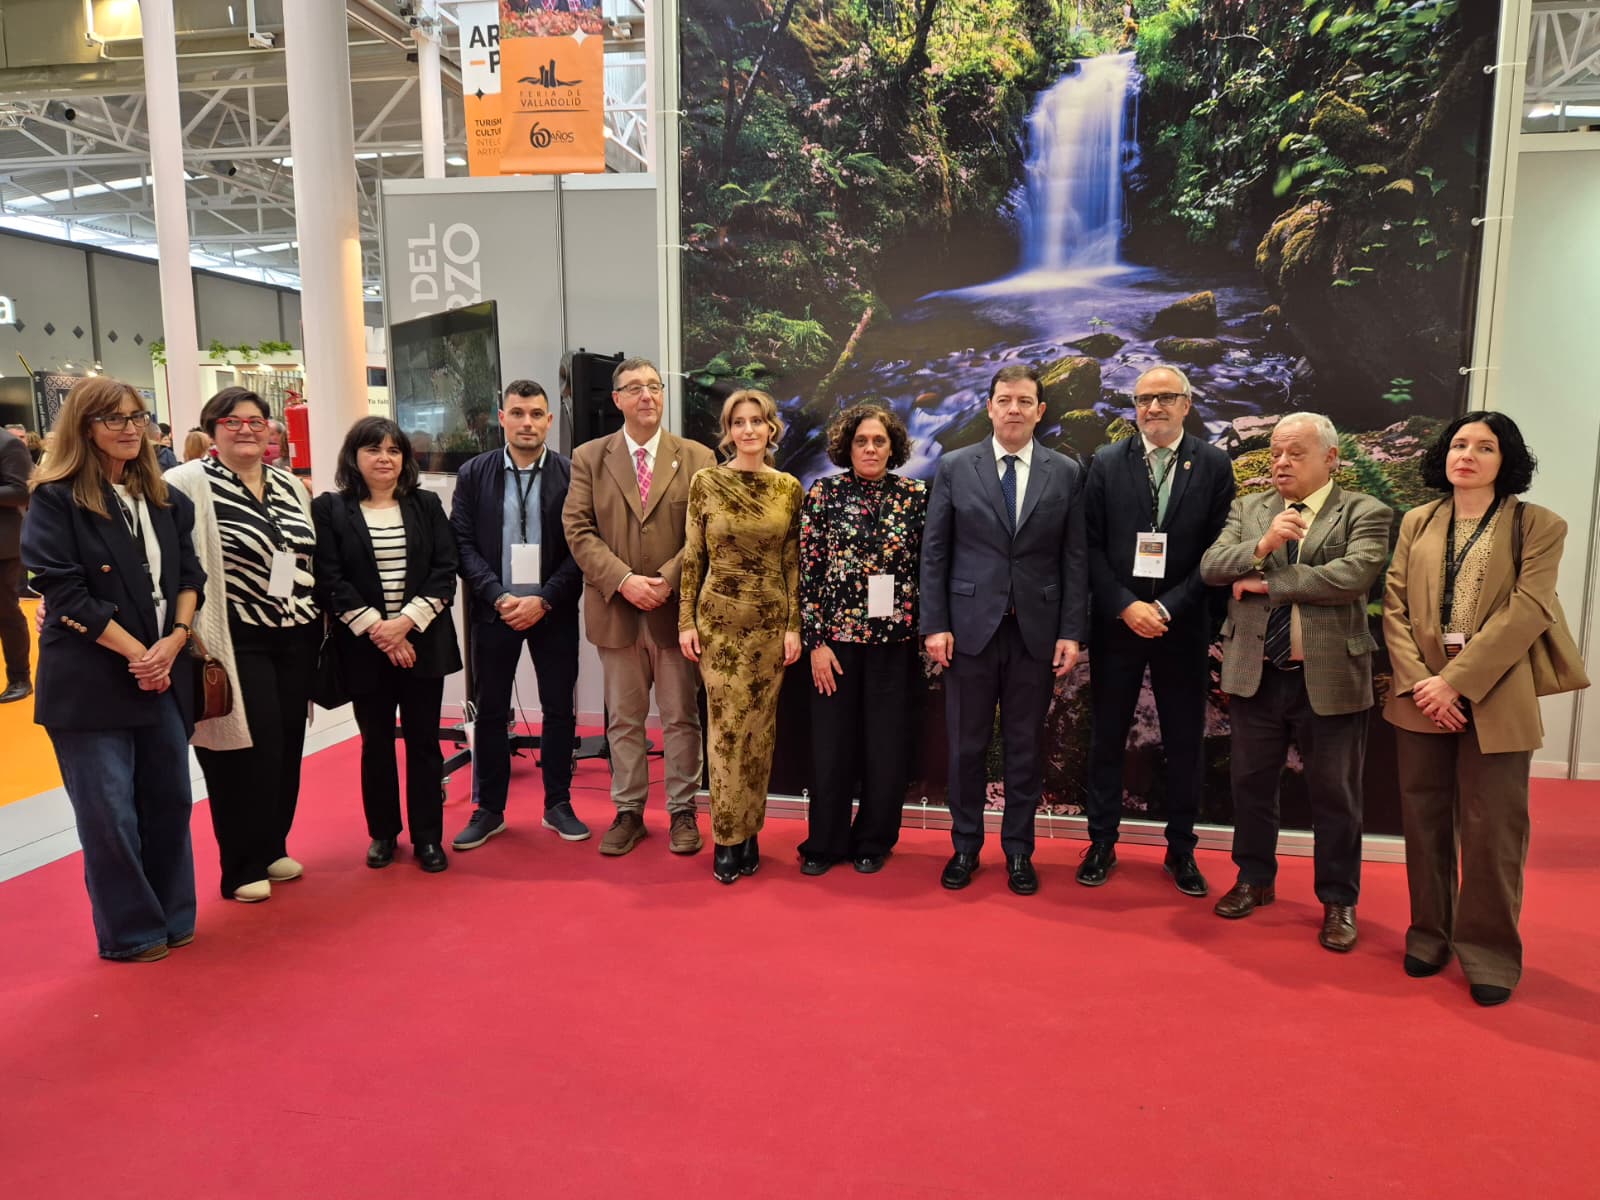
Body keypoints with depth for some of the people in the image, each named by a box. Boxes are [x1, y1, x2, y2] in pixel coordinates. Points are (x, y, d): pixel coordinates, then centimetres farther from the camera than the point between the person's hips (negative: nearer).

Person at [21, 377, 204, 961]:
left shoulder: (165, 499, 10)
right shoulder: (55, 500, -6)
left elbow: (189, 575, 8)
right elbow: (64, 593, -12)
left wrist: (174, 640, -8)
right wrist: (135, 653, -15)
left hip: (164, 673, 5)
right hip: (90, 682, -5)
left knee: (169, 799, 11)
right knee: (110, 813, 2)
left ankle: (173, 917, 26)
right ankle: (128, 931, 18)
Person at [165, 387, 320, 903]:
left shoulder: (290, 484, 11)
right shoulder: (190, 484, -8)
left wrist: (318, 619, 18)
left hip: (296, 637, 6)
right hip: (237, 641, -6)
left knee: (286, 745, 12)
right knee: (248, 749, 0)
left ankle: (273, 848, 29)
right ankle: (243, 867, 17)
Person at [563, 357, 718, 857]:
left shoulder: (697, 458, 2)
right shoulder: (589, 457, 4)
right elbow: (578, 529, -3)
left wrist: (667, 580, -15)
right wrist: (623, 580, -15)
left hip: (677, 608, -1)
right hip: (615, 609, 1)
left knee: (681, 718, 8)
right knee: (623, 719, 11)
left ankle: (682, 811, 21)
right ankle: (628, 810, 23)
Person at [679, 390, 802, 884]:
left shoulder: (788, 488, 2)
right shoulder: (705, 482, -1)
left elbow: (793, 562, 4)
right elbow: (693, 556, 1)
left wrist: (794, 625, 0)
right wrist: (686, 620, -2)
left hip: (772, 621, 1)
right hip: (719, 619, -1)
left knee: (759, 729, 7)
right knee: (727, 728, -1)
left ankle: (749, 832, 20)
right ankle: (727, 837, 12)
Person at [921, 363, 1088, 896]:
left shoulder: (1067, 473, 4)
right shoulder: (954, 467, 2)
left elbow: (1075, 559, 3)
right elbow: (934, 552, 1)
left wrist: (1072, 632, -3)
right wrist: (934, 624, -5)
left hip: (1037, 630, 1)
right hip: (971, 626, 0)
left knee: (1025, 747, 9)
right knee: (966, 745, 8)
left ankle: (1018, 851, 24)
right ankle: (965, 846, 24)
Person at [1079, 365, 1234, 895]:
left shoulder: (1214, 465, 1)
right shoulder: (1106, 464, 1)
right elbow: (1092, 547, -2)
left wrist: (1167, 608, -12)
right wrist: (1126, 607, -13)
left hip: (1184, 626, 0)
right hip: (1117, 622, 0)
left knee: (1185, 743, 8)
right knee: (1108, 737, 9)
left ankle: (1181, 851, 24)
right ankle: (1102, 843, 23)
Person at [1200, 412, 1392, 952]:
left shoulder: (1365, 513, -3)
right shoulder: (1247, 509, 8)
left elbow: (1354, 575, -20)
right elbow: (1210, 567, -3)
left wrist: (1266, 582, -15)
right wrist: (1262, 546, -21)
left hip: (1329, 677, -3)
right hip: (1255, 674, 4)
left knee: (1334, 795, 9)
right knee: (1251, 783, 15)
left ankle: (1338, 901, 25)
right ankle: (1254, 879, 34)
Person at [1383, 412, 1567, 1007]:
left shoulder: (1539, 526, -1)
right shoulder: (1417, 522, 9)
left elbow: (1526, 613, -11)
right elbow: (1394, 606, 3)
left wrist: (1457, 682, -18)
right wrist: (1419, 681, -11)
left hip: (1493, 700, -3)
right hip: (1420, 695, 3)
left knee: (1490, 828, 1)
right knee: (1424, 820, 10)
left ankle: (1489, 949, 16)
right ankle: (1429, 934, 24)